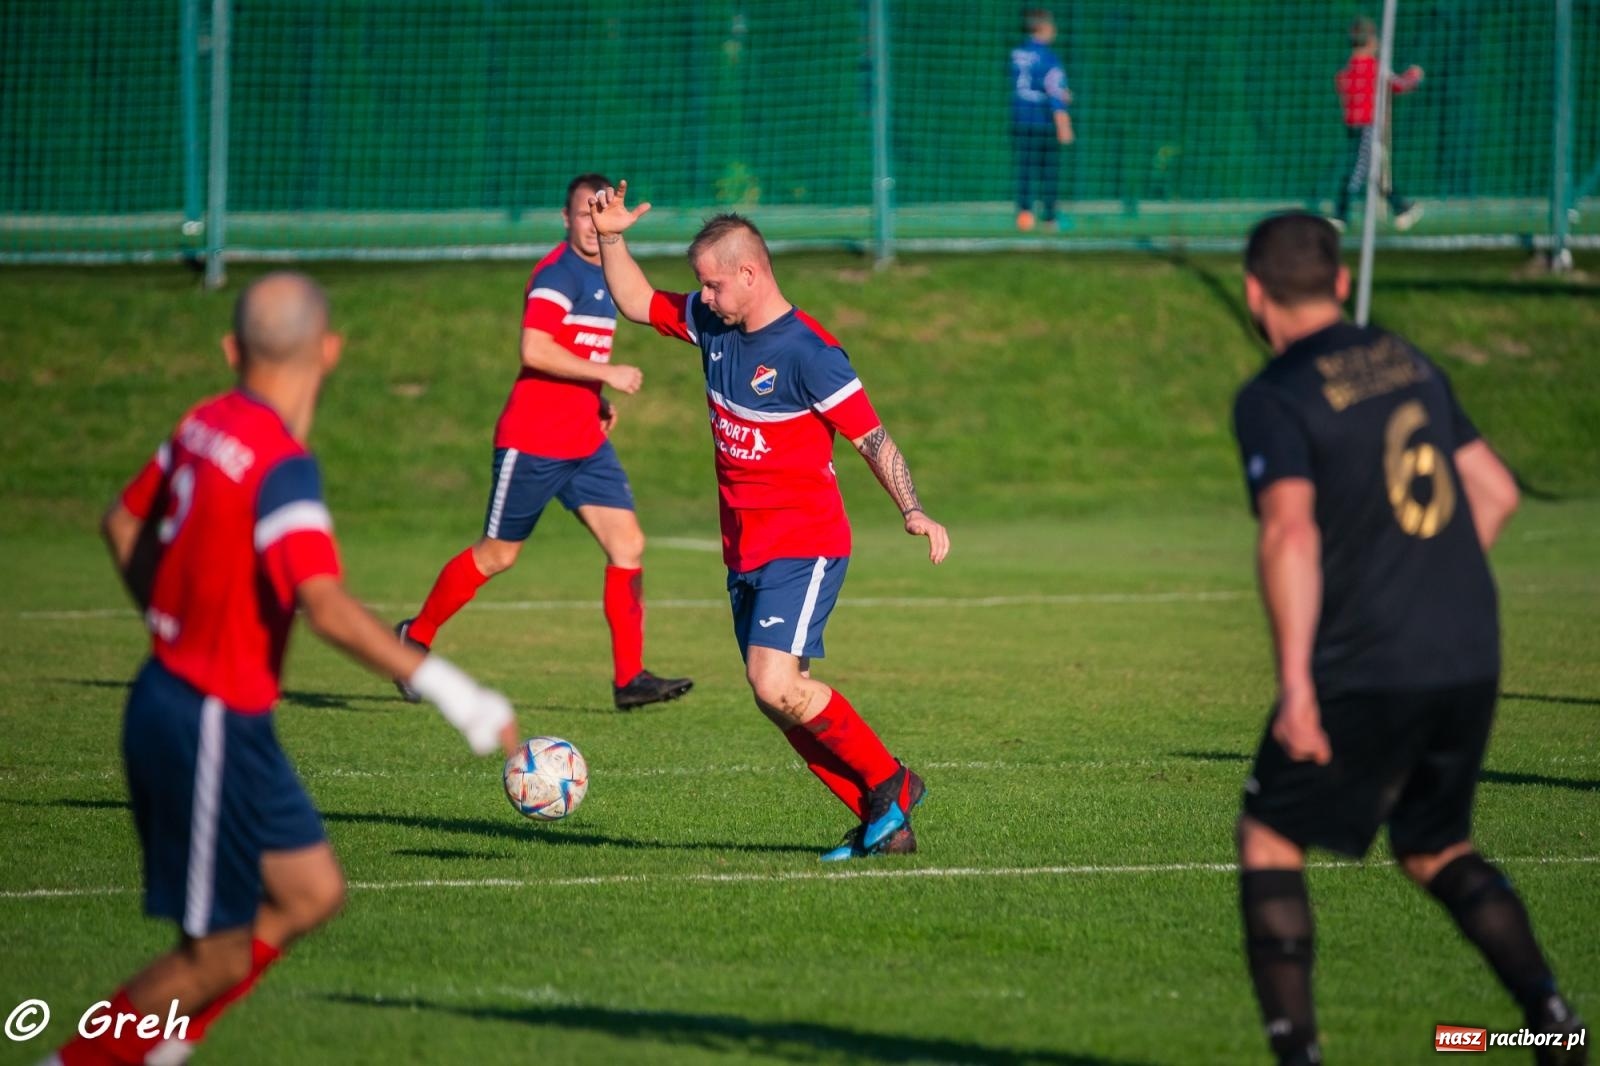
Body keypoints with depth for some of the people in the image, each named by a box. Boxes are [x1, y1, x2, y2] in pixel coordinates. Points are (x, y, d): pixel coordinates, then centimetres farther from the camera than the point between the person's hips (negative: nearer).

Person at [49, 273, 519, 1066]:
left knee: (312, 893, 14)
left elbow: (124, 523, 18)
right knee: (218, 955, 2)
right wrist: (444, 687, -33)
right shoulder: (282, 464, -24)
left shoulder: (206, 426, 2)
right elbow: (328, 608, -35)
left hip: (171, 695, 9)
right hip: (210, 726, -9)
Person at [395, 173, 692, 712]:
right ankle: (415, 636, 22)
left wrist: (598, 400, 13)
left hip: (586, 442, 8)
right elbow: (535, 350, -26)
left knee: (628, 546, -4)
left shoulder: (604, 277, 14)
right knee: (499, 553, 3)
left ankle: (629, 678, -3)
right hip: (534, 440, -8)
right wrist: (606, 374, -22)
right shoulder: (557, 273, -15)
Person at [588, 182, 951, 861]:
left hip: (804, 548, -8)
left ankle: (889, 784, -6)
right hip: (744, 551, 8)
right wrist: (610, 238, 8)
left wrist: (912, 511, -26)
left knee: (775, 684, -23)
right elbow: (636, 302, 22)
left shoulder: (808, 351, -15)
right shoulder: (712, 325, 8)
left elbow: (872, 437, -15)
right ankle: (883, 824, 7)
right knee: (779, 701, 2)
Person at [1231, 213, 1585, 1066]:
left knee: (1269, 842, 10)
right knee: (1435, 848, 22)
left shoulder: (1274, 399, -9)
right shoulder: (1410, 365, 12)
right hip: (1471, 660, 6)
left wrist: (1295, 680, -25)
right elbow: (1496, 492, 17)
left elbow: (1291, 531, -23)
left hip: (1365, 671, -6)